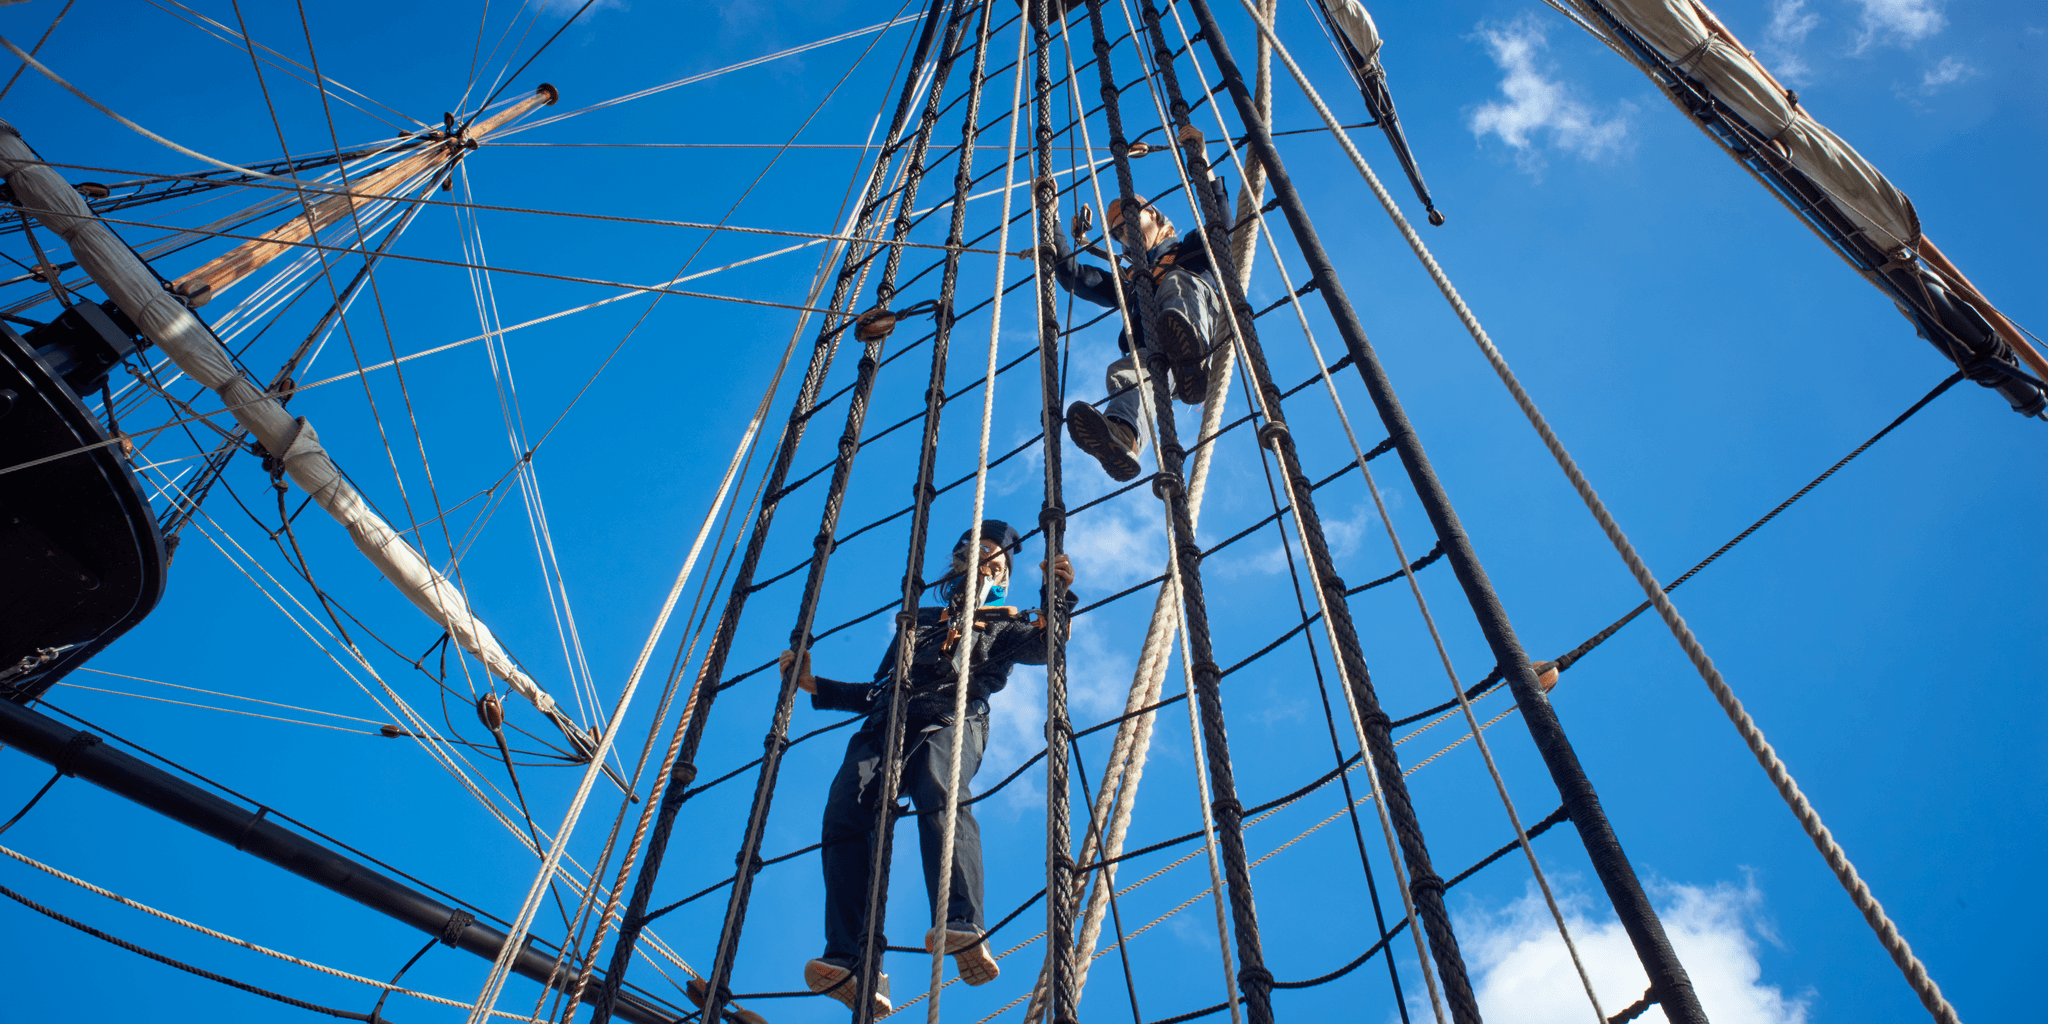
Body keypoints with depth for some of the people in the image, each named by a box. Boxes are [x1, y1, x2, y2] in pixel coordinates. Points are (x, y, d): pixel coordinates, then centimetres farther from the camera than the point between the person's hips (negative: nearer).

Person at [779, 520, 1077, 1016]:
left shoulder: (1002, 625, 29)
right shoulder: (918, 621, 40)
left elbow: (1042, 644, 6)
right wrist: (814, 685, 31)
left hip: (951, 724, -3)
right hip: (886, 726, 3)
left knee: (940, 795, -38)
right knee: (845, 809, -27)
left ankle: (964, 929, -55)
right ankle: (851, 963, -38)